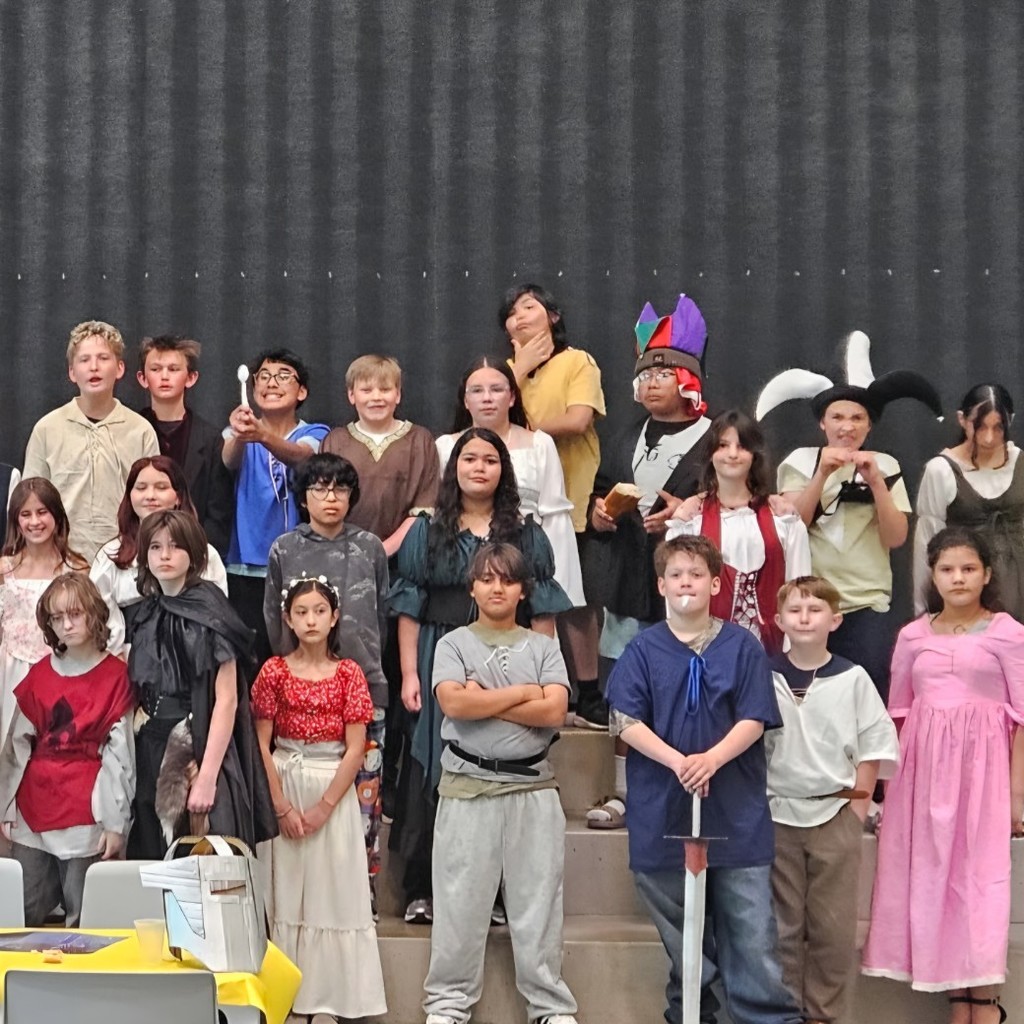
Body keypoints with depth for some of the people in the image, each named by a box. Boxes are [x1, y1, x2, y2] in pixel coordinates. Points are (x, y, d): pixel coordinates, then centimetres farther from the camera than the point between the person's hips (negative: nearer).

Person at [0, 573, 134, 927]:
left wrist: (115, 823, -8)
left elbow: (120, 754, -5)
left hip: (86, 817, -4)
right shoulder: (39, 675, 10)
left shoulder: (115, 676, -3)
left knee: (83, 920, -1)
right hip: (33, 812, 4)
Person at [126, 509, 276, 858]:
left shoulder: (209, 614, -10)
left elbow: (226, 701, -14)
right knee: (155, 859, 7)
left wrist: (207, 777, -19)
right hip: (153, 757, 6)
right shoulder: (142, 616, 10)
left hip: (201, 751, -6)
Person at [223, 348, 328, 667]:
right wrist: (239, 437, -43)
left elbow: (299, 455, -21)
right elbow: (231, 460, -18)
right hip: (247, 569, 0)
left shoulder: (314, 434, 2)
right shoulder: (239, 431, 6)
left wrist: (264, 436, -44)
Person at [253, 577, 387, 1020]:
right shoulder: (274, 671, 0)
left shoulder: (349, 673, 0)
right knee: (286, 889, 3)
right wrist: (282, 806, -9)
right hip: (283, 786, 0)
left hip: (334, 789, 0)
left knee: (336, 888, 1)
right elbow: (260, 745, -2)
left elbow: (355, 750, -4)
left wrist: (323, 806, -10)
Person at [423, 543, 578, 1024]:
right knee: (460, 899, 2)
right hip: (467, 787, -1)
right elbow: (453, 703, -11)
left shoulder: (543, 647, 10)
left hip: (533, 788, 1)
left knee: (538, 900, 4)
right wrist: (523, 693, -5)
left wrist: (483, 701, -7)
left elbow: (554, 711, -5)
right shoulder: (453, 643, 6)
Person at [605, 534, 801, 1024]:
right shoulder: (643, 649, 4)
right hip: (664, 810, 1)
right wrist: (677, 761, -18)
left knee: (751, 925, -3)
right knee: (679, 933, 11)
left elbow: (754, 720, -2)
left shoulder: (742, 646, 3)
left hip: (737, 812, -1)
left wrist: (711, 758, -19)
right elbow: (626, 721, -3)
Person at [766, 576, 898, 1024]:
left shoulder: (852, 679, 0)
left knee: (833, 924, 2)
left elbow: (873, 747, 2)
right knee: (782, 924, 7)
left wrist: (857, 807, -4)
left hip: (835, 815, 0)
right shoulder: (763, 676, 1)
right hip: (777, 815, 1)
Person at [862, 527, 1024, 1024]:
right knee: (931, 873, 3)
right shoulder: (913, 636, 9)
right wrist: (889, 781, 7)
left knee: (980, 872, -5)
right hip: (923, 763, 3)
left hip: (982, 763, -3)